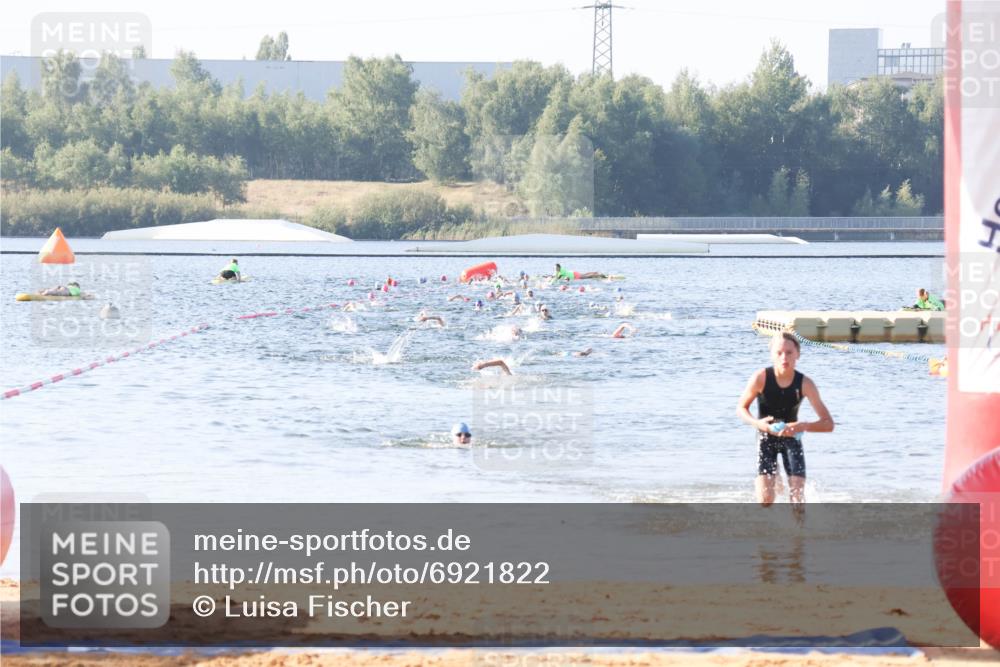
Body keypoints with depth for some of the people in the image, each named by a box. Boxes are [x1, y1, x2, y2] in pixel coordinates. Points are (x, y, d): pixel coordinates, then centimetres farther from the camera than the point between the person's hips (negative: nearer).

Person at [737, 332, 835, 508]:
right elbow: (741, 408, -7)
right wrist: (757, 423, -28)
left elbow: (828, 424, -19)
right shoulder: (761, 378, -22)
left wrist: (803, 426, -38)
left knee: (798, 497, -13)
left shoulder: (805, 384, -21)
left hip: (791, 437, 1)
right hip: (766, 437, -1)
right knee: (765, 500, -9)